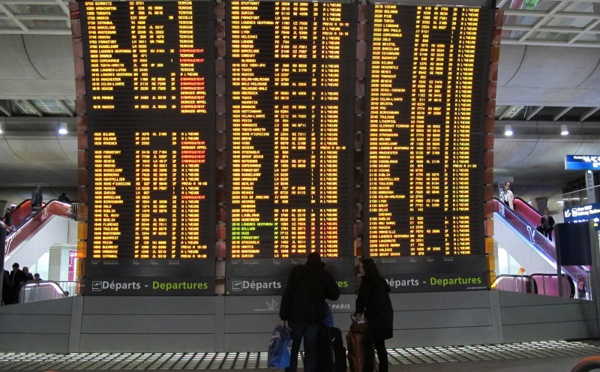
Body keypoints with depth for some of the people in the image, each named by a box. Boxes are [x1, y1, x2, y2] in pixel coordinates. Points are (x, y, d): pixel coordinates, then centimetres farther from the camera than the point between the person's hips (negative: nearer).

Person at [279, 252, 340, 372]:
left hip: (296, 316, -1)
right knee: (311, 351, 8)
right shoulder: (325, 274, 4)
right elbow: (335, 295, 8)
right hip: (314, 317, 1)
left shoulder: (297, 270, -1)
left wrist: (283, 315, -5)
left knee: (292, 349, 7)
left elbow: (287, 293, -7)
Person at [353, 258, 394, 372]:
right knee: (378, 344, 12)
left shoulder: (378, 282, -16)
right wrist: (358, 313, -9)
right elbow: (361, 298, 7)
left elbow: (378, 301, -22)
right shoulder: (365, 282, 10)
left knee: (367, 341, -13)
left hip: (381, 317, -9)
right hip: (374, 317, 9)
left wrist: (366, 314, -16)